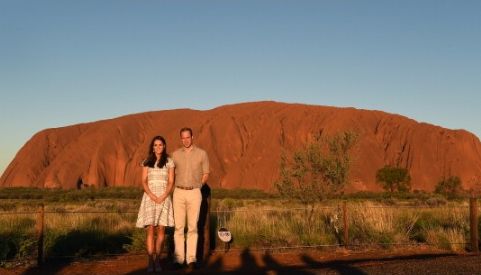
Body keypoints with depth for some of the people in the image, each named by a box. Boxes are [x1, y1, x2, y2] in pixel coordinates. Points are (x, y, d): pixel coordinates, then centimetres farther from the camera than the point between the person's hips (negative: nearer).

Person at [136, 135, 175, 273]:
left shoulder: (169, 162, 6)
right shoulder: (147, 162, 8)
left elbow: (171, 183, 2)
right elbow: (144, 182, 2)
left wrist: (162, 197, -12)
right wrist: (153, 196, -12)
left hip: (164, 198, 0)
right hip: (150, 197, 0)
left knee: (161, 229, -1)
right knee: (150, 229, -6)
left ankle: (158, 260, 8)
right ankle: (150, 261, -5)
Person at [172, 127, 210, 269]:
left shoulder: (202, 153, 2)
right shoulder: (175, 154, 7)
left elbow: (206, 174, 8)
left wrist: (196, 186, 5)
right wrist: (178, 187, 6)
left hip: (194, 193, -1)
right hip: (179, 193, 1)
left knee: (192, 226, 0)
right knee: (179, 226, 1)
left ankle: (191, 258, 4)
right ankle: (178, 258, 5)